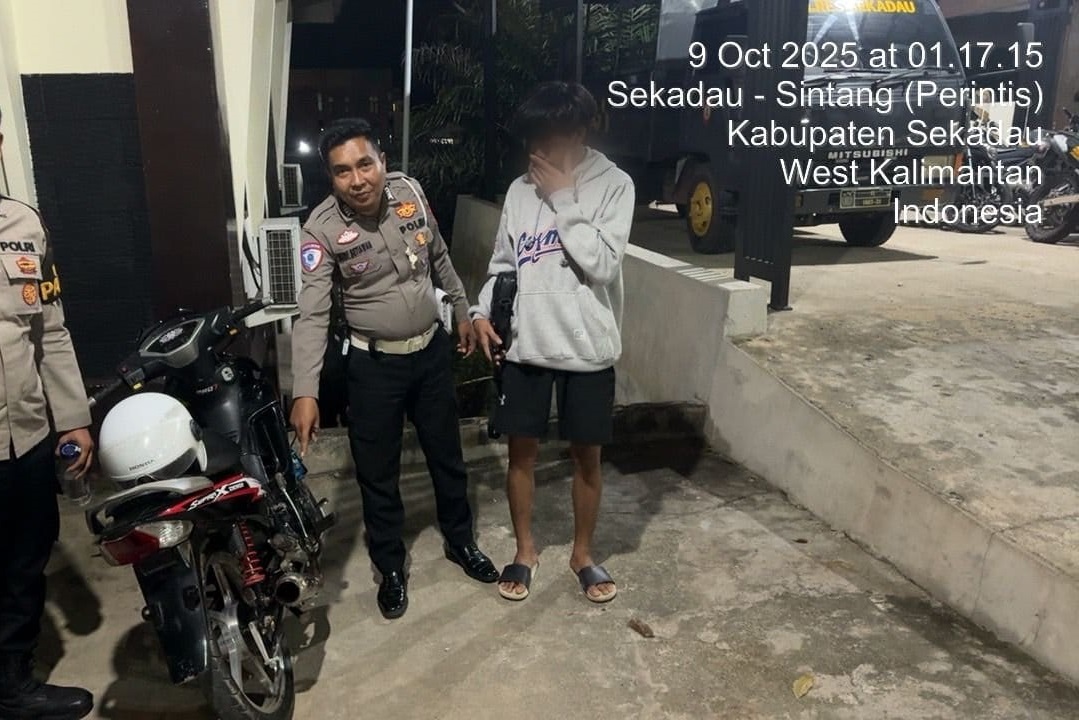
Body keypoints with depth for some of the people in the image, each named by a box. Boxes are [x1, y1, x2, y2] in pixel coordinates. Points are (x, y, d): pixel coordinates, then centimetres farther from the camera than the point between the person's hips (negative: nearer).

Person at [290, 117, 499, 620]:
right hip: (375, 364, -3)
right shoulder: (322, 230, -19)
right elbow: (312, 315, -24)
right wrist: (305, 392, -33)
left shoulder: (411, 192, -8)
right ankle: (390, 567, 31)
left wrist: (463, 311, 15)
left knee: (448, 455, 17)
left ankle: (460, 542, 40)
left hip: (431, 350, 4)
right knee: (378, 472, 9)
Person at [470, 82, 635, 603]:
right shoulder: (521, 189, 6)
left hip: (586, 347, -3)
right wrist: (483, 311, -3)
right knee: (522, 450, 10)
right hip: (525, 345, 3)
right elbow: (503, 262, 13)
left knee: (587, 455, 10)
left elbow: (602, 264, -18)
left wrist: (564, 199, -17)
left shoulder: (613, 186, -6)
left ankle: (582, 554, 30)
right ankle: (524, 550, 30)